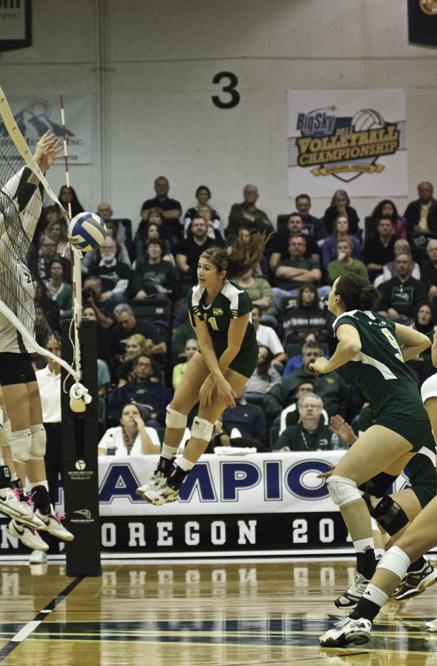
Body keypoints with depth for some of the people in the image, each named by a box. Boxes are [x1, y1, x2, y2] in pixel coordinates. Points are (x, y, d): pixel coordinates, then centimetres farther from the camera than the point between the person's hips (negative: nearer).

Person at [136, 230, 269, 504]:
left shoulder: (237, 299, -30)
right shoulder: (195, 295, -11)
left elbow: (233, 347, -23)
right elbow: (204, 340, -13)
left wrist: (212, 381, -15)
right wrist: (219, 380, -23)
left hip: (239, 361, -7)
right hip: (211, 354, 7)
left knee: (205, 419, -9)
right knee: (177, 406, -1)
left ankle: (173, 487, -5)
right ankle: (163, 473, 12)